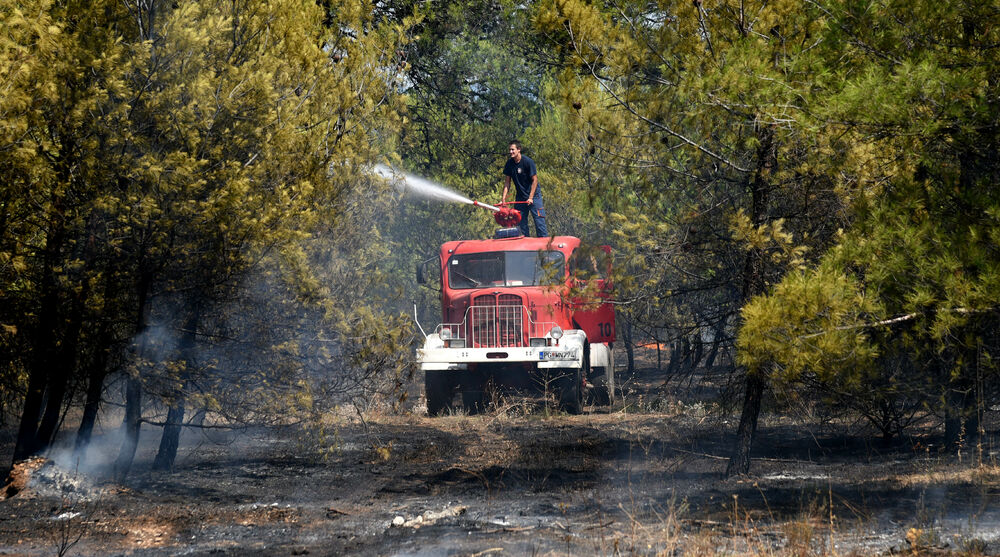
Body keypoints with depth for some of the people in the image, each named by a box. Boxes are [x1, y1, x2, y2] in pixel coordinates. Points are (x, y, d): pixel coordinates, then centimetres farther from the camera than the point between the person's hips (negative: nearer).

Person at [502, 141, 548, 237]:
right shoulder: (509, 163, 0)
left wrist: (530, 198, -17)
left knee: (538, 219, -7)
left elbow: (535, 180, -14)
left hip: (533, 195, -5)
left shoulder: (528, 161, -16)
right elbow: (507, 182, 4)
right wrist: (504, 198, -5)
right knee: (520, 221, 4)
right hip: (520, 196, 5)